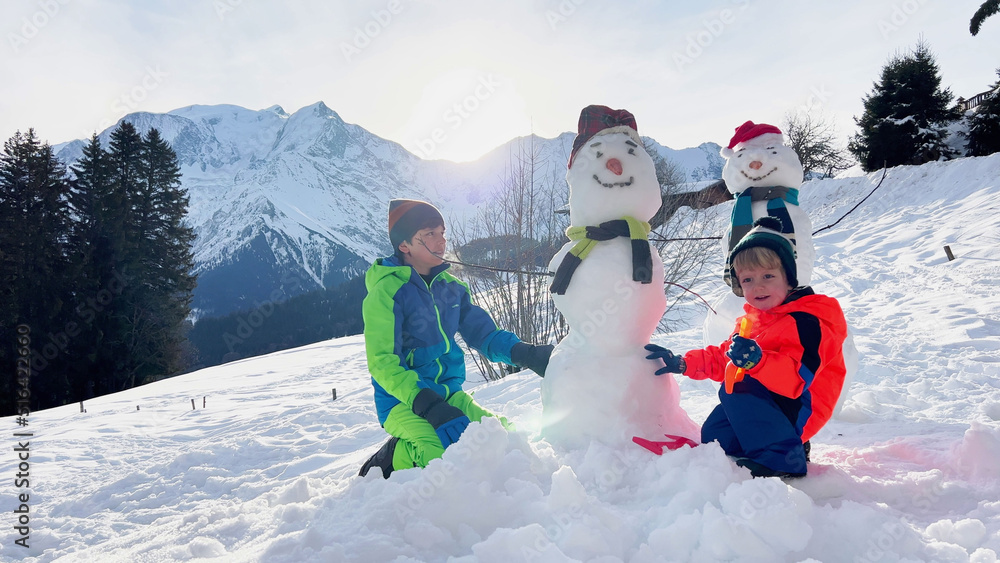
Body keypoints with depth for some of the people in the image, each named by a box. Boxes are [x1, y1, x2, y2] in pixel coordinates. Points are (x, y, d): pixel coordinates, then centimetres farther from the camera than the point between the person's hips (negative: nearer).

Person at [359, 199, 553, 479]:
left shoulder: (450, 287, 8)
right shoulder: (385, 292, -13)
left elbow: (481, 331, 8)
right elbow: (383, 363, -18)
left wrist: (524, 353, -13)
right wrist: (429, 406, -31)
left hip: (450, 394, 7)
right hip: (403, 403, -7)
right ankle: (396, 456, 0)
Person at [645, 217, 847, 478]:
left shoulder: (806, 322, -19)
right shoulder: (753, 320, 9)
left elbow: (798, 378, -32)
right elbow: (722, 358, 18)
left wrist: (759, 362, -49)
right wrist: (682, 363, 7)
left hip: (798, 411, -9)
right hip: (766, 401, 9)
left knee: (736, 390, -30)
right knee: (712, 434, 12)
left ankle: (780, 459, -21)